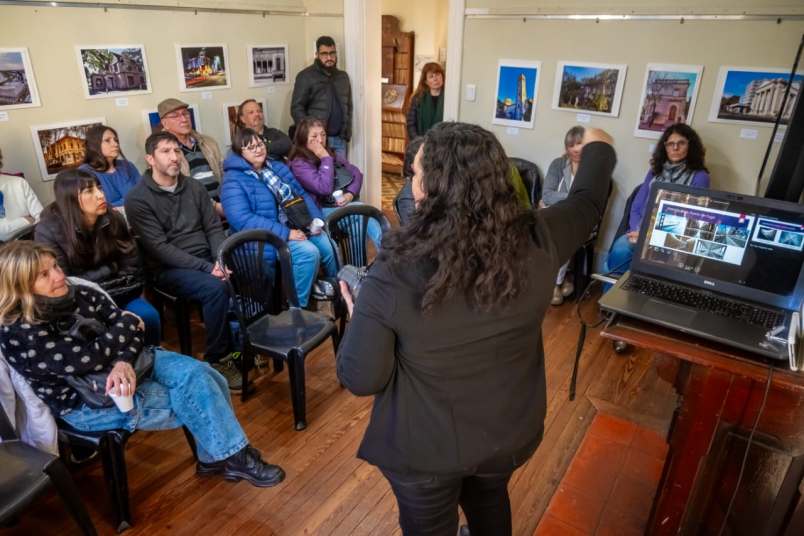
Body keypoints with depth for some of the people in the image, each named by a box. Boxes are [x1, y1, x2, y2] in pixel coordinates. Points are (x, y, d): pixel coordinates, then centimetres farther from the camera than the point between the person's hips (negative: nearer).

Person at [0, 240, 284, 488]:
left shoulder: (79, 294, -1)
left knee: (201, 375, -13)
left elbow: (126, 326, -3)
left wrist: (124, 362, -24)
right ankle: (232, 458, 3)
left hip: (124, 363, 6)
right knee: (195, 401, -17)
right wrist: (128, 324, -11)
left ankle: (215, 455, 4)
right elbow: (89, 358, -25)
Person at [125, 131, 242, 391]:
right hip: (168, 268, -5)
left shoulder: (195, 187, 10)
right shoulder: (137, 199, -6)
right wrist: (206, 267, -22)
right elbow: (160, 248, -14)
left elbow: (214, 228, 8)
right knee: (216, 288, -32)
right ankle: (218, 359, -14)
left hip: (207, 258, 5)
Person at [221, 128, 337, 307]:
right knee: (308, 252, -28)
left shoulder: (277, 167, 15)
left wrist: (316, 220, -3)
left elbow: (302, 194, 16)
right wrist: (285, 233, -26)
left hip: (299, 227, 7)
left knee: (329, 246, -15)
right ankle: (298, 307, -13)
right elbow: (243, 220, -21)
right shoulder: (234, 181, -8)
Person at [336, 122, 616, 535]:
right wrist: (598, 147, 23)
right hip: (511, 432, 3)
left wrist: (360, 316, -1)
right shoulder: (535, 244, -19)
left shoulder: (394, 275, -30)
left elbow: (360, 379, -19)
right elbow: (587, 201, 3)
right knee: (490, 503, 35)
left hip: (425, 448, -3)